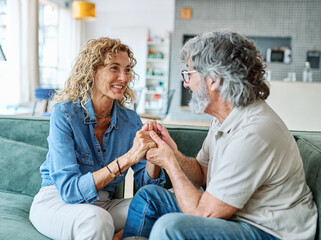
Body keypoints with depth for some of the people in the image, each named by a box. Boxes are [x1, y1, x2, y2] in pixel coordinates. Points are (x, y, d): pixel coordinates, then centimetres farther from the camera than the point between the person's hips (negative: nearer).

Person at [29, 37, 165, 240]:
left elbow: (146, 183, -3)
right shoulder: (64, 113, -16)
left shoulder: (130, 120, -1)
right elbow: (69, 190, -24)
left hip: (103, 204, 5)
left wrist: (152, 151, -24)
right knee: (97, 219, -37)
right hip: (56, 202, -5)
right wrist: (127, 159, -34)